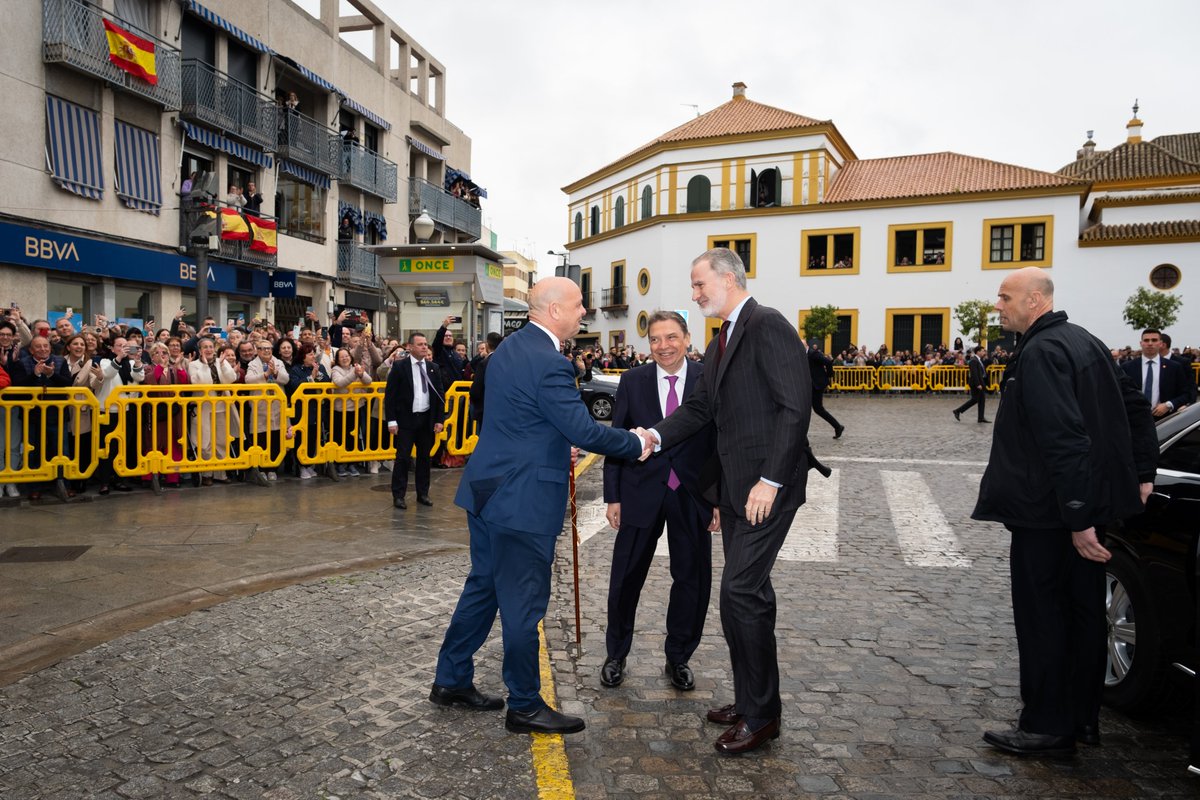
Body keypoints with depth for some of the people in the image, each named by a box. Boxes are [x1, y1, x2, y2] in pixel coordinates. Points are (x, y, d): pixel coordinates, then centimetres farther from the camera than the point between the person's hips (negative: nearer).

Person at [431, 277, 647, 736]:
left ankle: (452, 680, 33)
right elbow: (585, 431, -21)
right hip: (522, 500, -10)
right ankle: (525, 706, 17)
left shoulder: (510, 347, 10)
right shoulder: (549, 363, -21)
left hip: (487, 490, 10)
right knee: (523, 603, 3)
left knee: (483, 586, 20)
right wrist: (636, 445, -7)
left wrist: (555, 449, 18)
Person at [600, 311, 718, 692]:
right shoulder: (632, 381, -1)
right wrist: (612, 496, -1)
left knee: (692, 580, 11)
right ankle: (616, 654, 31)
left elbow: (720, 443, -1)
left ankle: (678, 658, 31)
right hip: (641, 494, 0)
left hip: (692, 496, 0)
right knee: (625, 578, 9)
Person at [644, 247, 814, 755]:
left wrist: (770, 480, -22)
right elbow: (700, 407, 14)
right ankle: (751, 701, 28)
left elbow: (795, 406, -20)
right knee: (748, 590, 15)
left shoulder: (768, 326, -13)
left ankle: (760, 716, 7)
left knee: (740, 590, -9)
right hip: (736, 485, 10)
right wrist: (656, 435, -2)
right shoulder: (722, 341, 17)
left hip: (767, 485, -10)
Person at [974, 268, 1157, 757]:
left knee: (1042, 617, 1)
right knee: (1084, 612, 16)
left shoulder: (1040, 352, -18)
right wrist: (1141, 473, 18)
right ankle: (1082, 720, 29)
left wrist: (1078, 518, -25)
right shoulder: (1082, 342, 14)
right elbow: (1135, 405, 19)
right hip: (1090, 504, 10)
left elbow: (1063, 439, -25)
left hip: (1049, 514, -10)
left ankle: (1047, 729, 11)